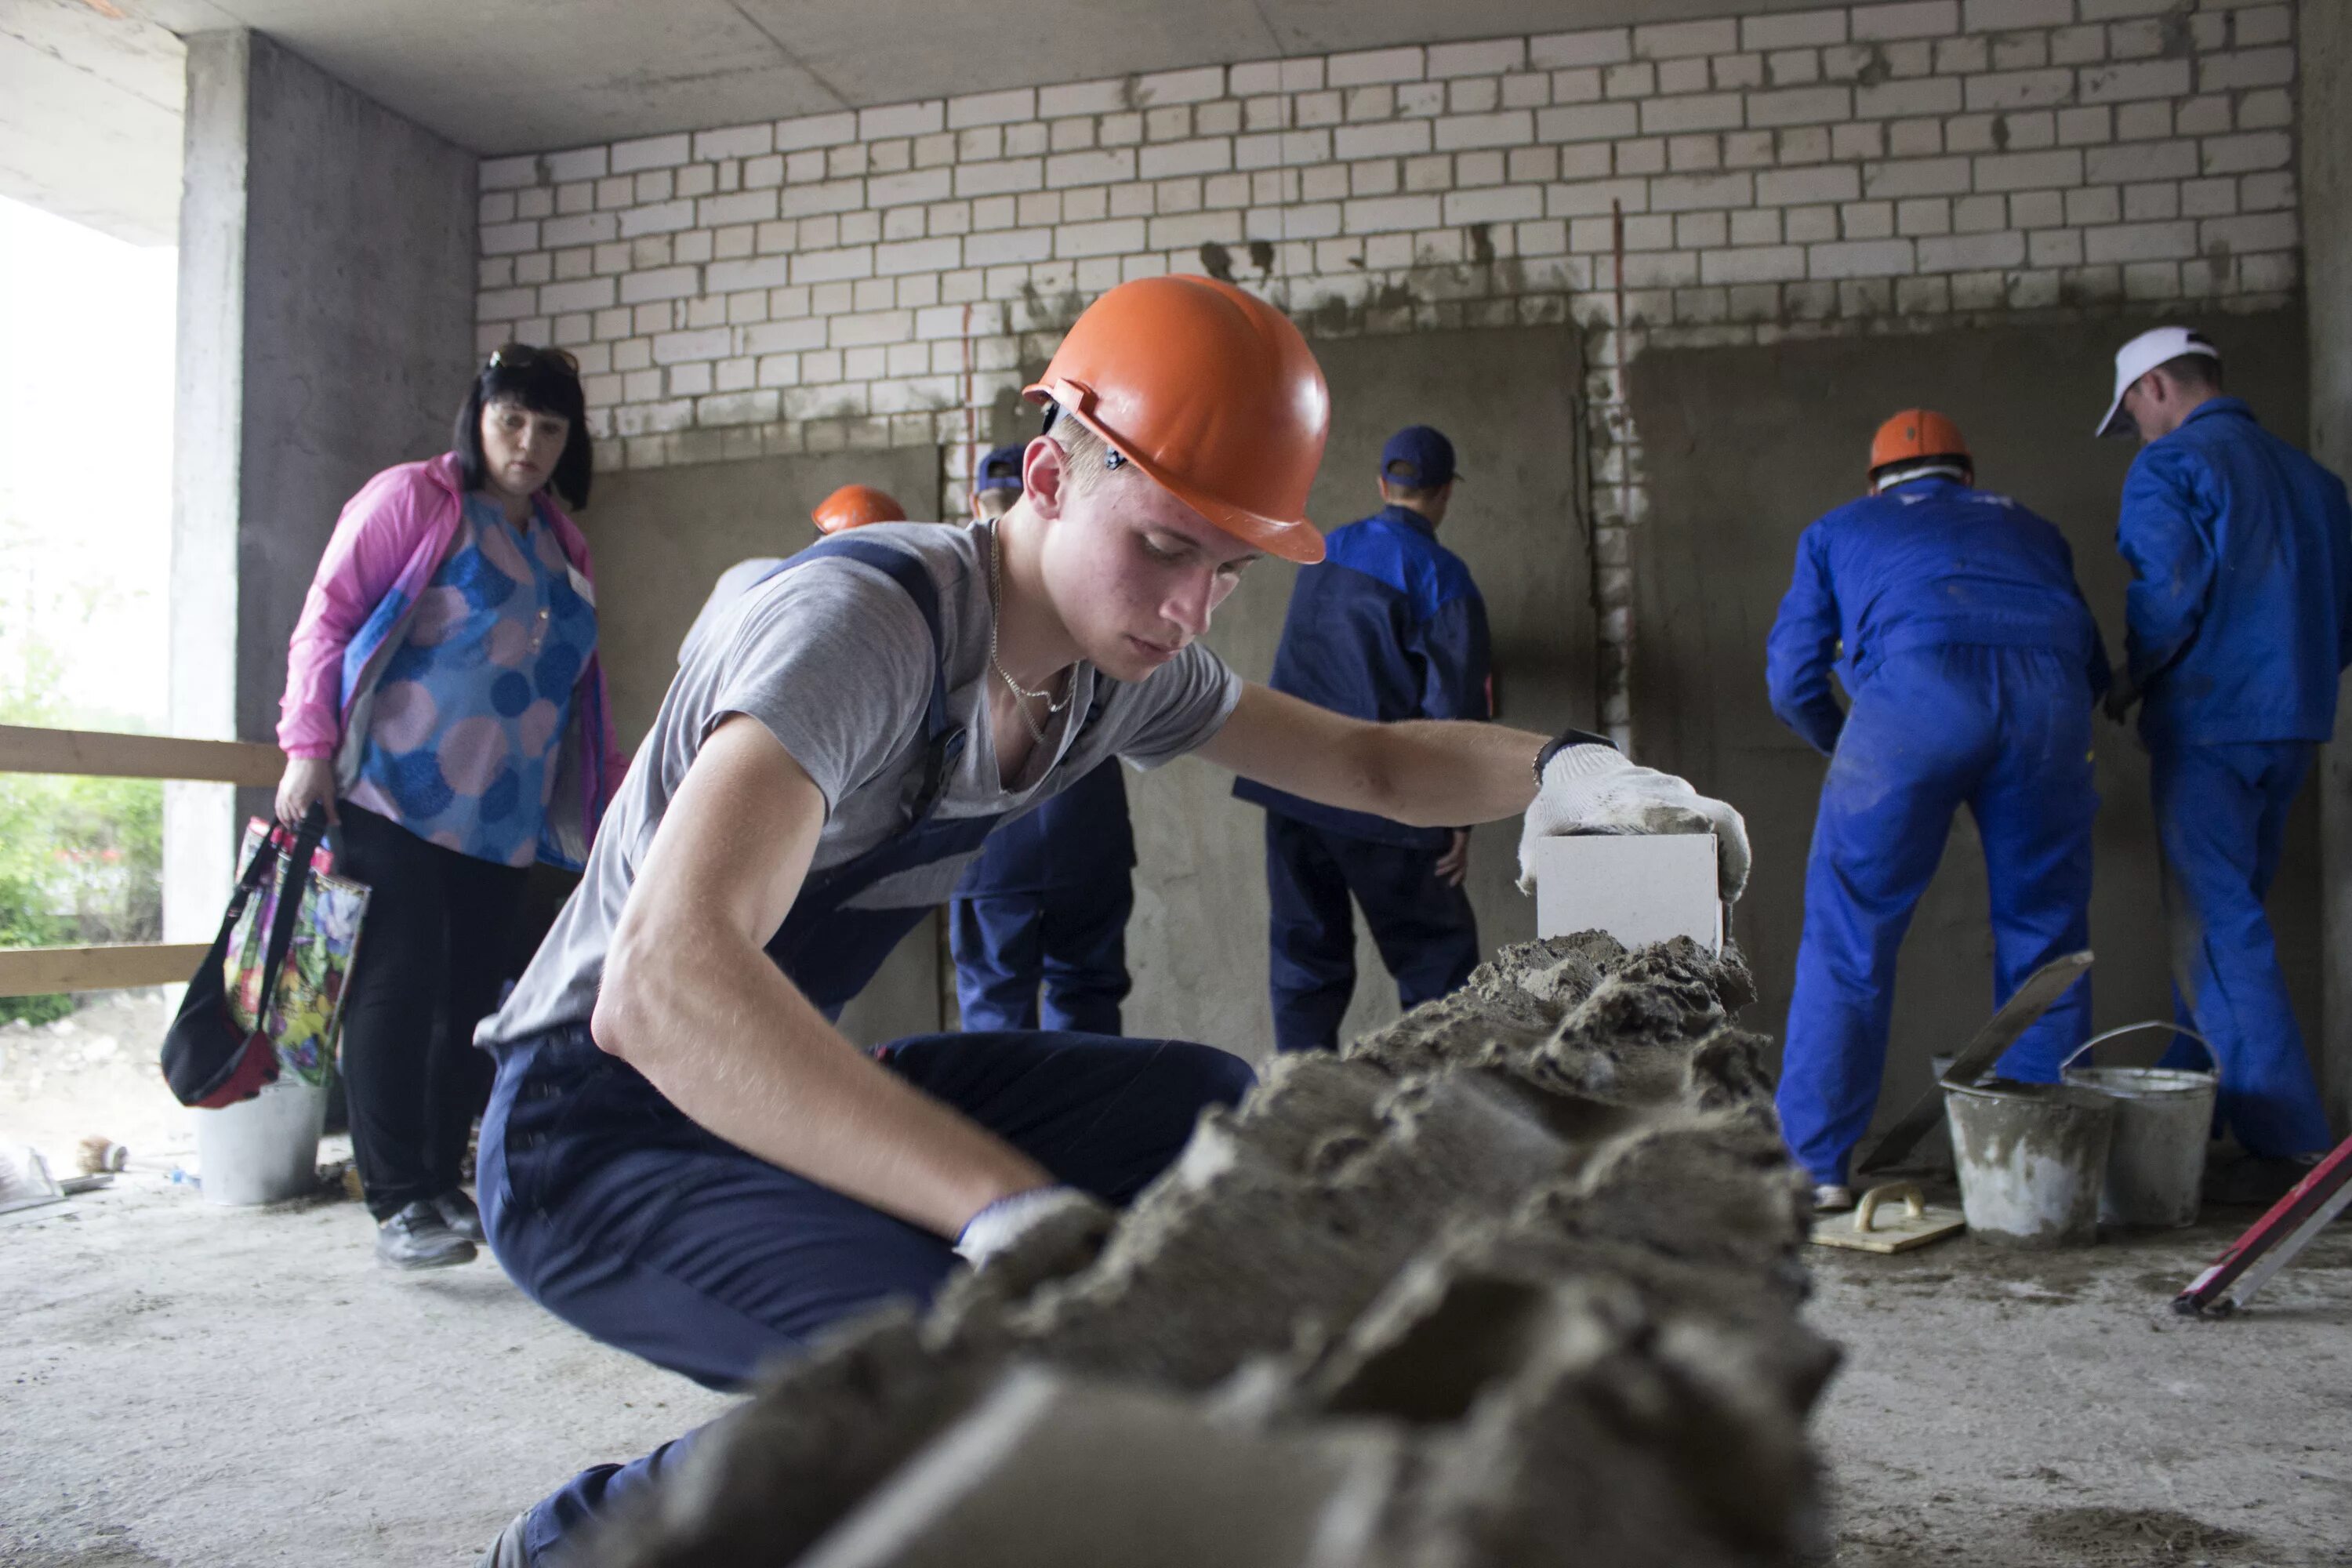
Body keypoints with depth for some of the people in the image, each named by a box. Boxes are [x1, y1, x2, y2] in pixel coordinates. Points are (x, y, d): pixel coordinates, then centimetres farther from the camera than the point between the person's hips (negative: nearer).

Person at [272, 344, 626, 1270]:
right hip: (401, 799, -6)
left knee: (473, 995, 5)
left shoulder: (559, 545, 19)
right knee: (402, 982, -9)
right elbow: (328, 617, -4)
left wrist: (613, 780, 19)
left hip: (506, 816, 6)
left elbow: (573, 682, 24)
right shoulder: (413, 498, 1)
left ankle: (444, 1185, 14)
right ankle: (398, 1204, -5)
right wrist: (310, 747, -11)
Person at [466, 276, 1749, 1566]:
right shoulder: (865, 621, -27)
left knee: (1225, 1116, -2)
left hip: (807, 1080, 8)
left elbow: (1369, 761, 11)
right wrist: (1010, 1207, -51)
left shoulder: (1122, 663, -1)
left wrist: (1559, 771, -11)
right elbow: (663, 979, -41)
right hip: (602, 1122, -8)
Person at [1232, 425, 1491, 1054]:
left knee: (1304, 954, 10)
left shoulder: (1323, 554, 11)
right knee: (1437, 955, 6)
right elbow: (1457, 708, -11)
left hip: (1287, 787, 6)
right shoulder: (1441, 578, -7)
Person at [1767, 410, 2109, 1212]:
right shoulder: (2028, 527, 37)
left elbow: (1791, 677, 19)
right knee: (2045, 931, 15)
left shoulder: (1838, 530, 30)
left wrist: (1845, 748, 37)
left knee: (1851, 933, 5)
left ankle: (1816, 1166, 6)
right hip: (2049, 693, 3)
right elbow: (2093, 667, 30)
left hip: (1915, 692, -2)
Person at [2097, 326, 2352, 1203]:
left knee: (2215, 929, -6)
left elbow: (2170, 589, -18)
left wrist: (2131, 680, -3)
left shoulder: (2169, 467, -5)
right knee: (2227, 914, 17)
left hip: (2207, 724, -8)